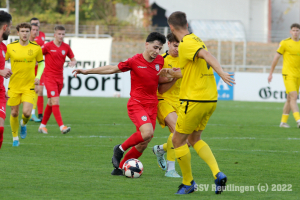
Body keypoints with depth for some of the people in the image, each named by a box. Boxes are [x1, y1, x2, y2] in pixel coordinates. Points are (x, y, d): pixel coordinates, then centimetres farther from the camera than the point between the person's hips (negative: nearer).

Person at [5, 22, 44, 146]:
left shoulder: (36, 48, -1)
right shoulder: (10, 47, -3)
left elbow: (41, 63, 13)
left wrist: (38, 76, -1)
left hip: (29, 86, -1)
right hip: (14, 85, 1)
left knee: (27, 113, -14)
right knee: (14, 113, 4)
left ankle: (24, 124, 22)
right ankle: (15, 138, 25)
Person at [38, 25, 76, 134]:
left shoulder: (66, 47, 6)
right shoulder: (48, 46, -8)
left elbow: (73, 59, 14)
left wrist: (73, 62, -9)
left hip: (60, 78, 5)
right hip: (49, 77, -5)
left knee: (51, 103, 12)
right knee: (55, 102, -14)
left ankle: (42, 125, 23)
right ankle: (62, 126, -21)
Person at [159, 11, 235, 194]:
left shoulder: (187, 43, -14)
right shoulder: (196, 40, 15)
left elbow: (206, 55, -31)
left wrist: (221, 73, -44)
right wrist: (173, 73, 37)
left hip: (195, 100, -9)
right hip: (210, 99, 9)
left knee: (178, 140, 6)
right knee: (194, 139, 19)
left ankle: (188, 183, 14)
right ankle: (218, 174, 1)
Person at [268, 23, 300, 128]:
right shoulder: (285, 43, -4)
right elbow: (276, 58, 2)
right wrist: (271, 73, 3)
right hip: (288, 74, -5)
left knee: (290, 99, 11)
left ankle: (283, 121, 20)